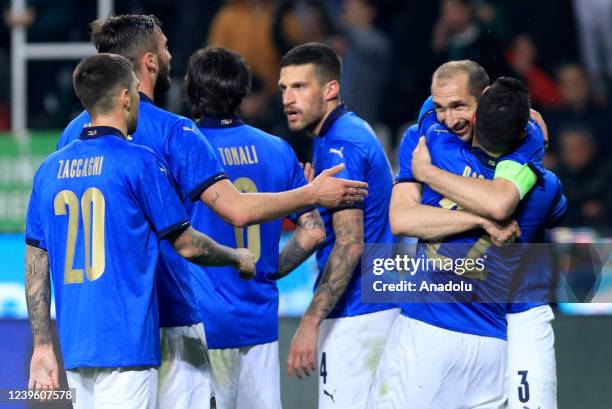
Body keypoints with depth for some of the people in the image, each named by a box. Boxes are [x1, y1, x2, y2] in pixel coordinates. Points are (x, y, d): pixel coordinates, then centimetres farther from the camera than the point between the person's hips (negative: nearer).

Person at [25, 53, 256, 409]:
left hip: (75, 347, 6)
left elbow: (36, 266, 11)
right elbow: (186, 245, -2)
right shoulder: (138, 162, -7)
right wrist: (238, 259, 18)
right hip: (126, 345, -6)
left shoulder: (50, 169, 10)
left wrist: (43, 346, 14)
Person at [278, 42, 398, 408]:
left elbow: (349, 244, -23)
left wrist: (310, 323, -26)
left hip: (354, 315, -11)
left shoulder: (339, 147, -16)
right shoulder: (355, 131, 15)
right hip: (381, 306, 11)